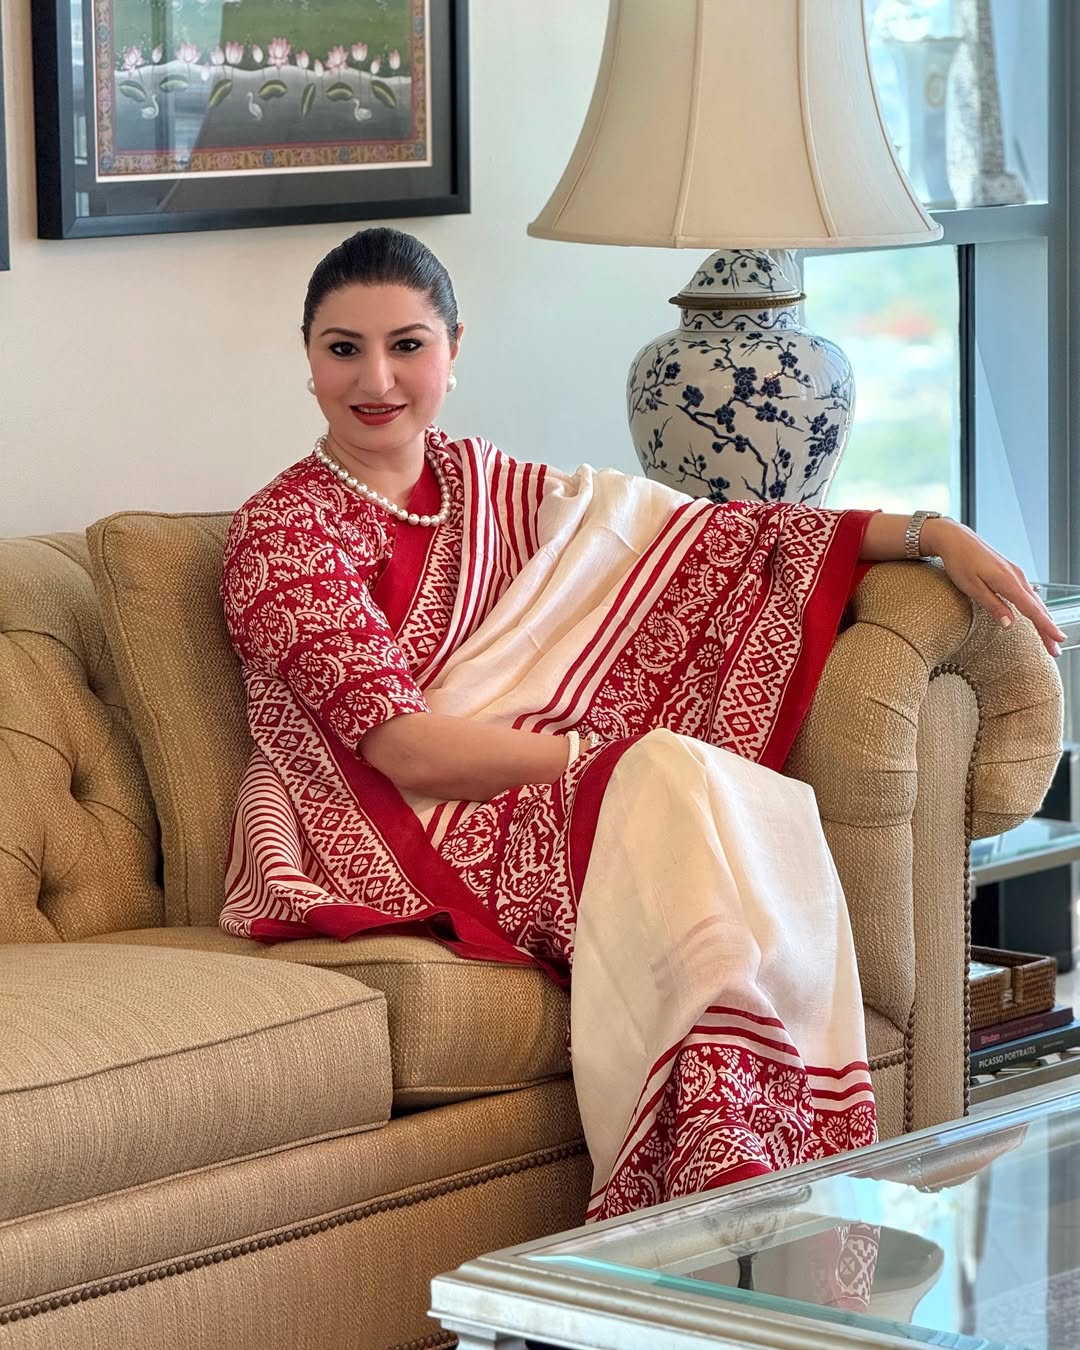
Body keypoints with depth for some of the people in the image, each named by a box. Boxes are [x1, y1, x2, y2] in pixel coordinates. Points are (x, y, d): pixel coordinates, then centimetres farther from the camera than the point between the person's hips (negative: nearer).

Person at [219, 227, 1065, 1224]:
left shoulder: (485, 487, 17)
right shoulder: (281, 532, -3)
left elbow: (703, 535, 13)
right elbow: (402, 748, -13)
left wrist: (931, 532, 5)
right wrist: (606, 751, -16)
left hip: (520, 807, 6)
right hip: (384, 848, -6)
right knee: (677, 788, -29)